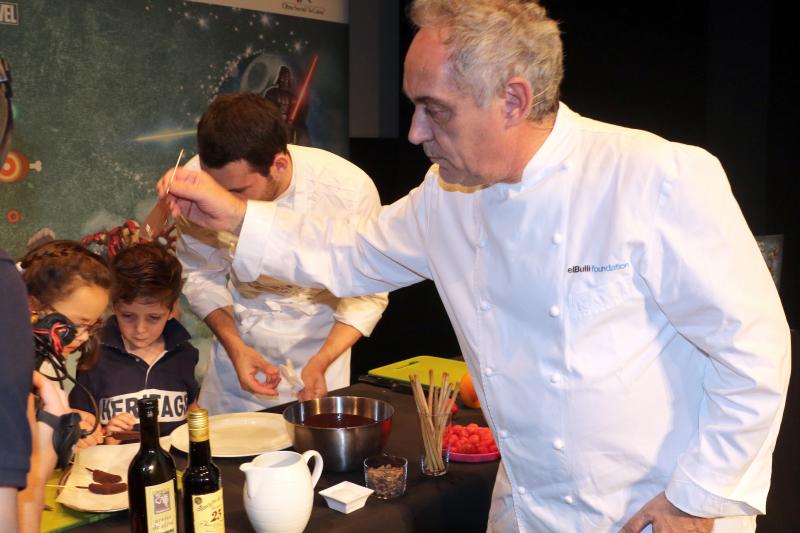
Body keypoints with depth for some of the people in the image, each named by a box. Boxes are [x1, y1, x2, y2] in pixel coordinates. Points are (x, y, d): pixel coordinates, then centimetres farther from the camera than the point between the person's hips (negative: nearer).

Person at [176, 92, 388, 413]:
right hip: (239, 341, 2)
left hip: (321, 342, -1)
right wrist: (234, 346, -17)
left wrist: (320, 364, -23)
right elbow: (201, 275, -5)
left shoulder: (349, 191, -29)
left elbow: (367, 296, -13)